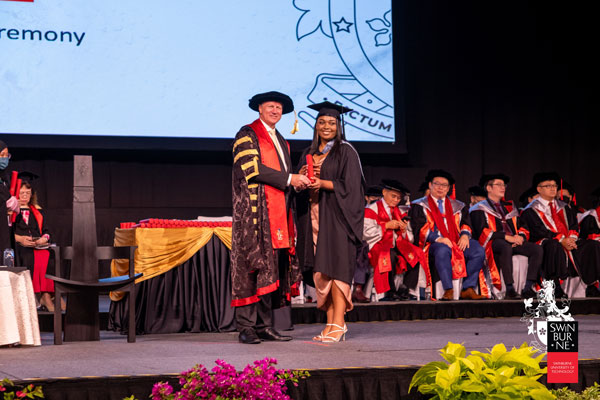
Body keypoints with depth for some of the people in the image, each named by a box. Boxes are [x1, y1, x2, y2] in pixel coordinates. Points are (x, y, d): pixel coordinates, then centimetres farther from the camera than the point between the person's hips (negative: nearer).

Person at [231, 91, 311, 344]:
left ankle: (264, 326, 6)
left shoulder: (280, 141, 24)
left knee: (272, 269, 4)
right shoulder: (247, 135, -1)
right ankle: (246, 328, -10)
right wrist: (289, 179, -15)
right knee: (253, 267, -11)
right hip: (254, 209, -8)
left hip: (276, 213, 8)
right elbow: (252, 168, -14)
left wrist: (298, 181, 4)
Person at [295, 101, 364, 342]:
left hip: (336, 216, -6)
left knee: (335, 267, -12)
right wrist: (301, 176, -2)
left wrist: (323, 183, -17)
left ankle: (338, 324, -13)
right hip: (314, 217, 6)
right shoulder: (309, 154, 18)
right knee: (321, 270, 2)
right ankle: (330, 323, 5)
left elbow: (350, 186, -8)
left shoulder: (345, 152, 0)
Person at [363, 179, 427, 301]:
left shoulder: (401, 212, 21)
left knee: (417, 254, -23)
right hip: (378, 247, -5)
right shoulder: (372, 210, 7)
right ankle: (390, 292, -26)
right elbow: (367, 233, -6)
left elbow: (409, 239, 17)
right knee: (390, 255, -38)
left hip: (398, 246, 5)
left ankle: (404, 290, -24)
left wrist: (404, 230, -5)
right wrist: (387, 226, -10)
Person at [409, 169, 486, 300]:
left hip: (457, 242, 4)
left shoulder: (457, 206, 26)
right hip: (433, 244, -4)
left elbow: (465, 223, 16)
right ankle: (448, 290, -41)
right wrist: (438, 238, -18)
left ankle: (468, 289, -24)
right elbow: (420, 228, -2)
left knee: (478, 251, -25)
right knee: (443, 250, -40)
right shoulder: (420, 206, 13)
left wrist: (465, 235, -8)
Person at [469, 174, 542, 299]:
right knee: (506, 247, -40)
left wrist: (521, 237, -4)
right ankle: (510, 289, -40)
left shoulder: (509, 207, 27)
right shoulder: (480, 209, 8)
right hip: (493, 243, -6)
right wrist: (507, 237, -17)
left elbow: (522, 227, 21)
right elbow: (482, 231, -8)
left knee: (537, 249, -21)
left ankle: (528, 288, -27)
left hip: (514, 242, 6)